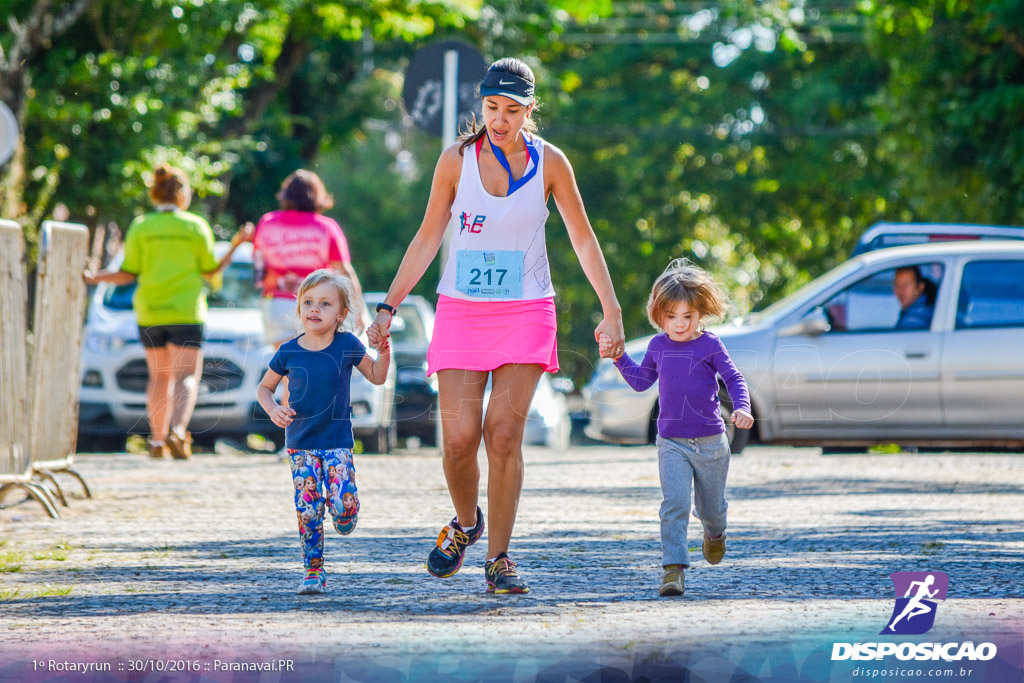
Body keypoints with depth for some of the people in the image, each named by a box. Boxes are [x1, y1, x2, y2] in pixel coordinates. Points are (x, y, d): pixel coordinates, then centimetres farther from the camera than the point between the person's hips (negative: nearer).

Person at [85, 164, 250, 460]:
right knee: (186, 376, -4)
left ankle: (157, 440, 13)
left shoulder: (140, 227, 1)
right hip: (185, 312, -3)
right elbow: (210, 271, 4)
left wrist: (94, 278, 10)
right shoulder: (196, 226, -2)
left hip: (149, 313, 3)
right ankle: (178, 430, -27)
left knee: (159, 377, 14)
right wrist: (236, 244, 13)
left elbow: (128, 274, -2)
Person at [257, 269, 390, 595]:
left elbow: (377, 377, 6)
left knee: (345, 509, -15)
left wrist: (384, 352, -12)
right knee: (308, 511, -5)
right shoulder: (289, 353, -3)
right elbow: (265, 388, 12)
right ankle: (314, 571, 8)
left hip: (338, 442, -1)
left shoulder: (347, 345, -5)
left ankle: (338, 504, 21)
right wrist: (273, 409, -8)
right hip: (301, 443, 1)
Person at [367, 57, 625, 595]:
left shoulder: (548, 162, -1)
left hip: (525, 313, -1)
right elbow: (427, 238, 7)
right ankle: (465, 524, 23)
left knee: (504, 435, -11)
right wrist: (389, 306, 3)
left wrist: (611, 312, 3)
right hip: (461, 310, 1)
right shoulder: (457, 159, 0)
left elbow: (583, 239, 7)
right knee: (459, 437, -7)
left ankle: (498, 558, -1)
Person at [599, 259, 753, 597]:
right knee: (674, 504, -18)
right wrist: (618, 356, 11)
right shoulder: (658, 346, 5)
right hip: (671, 442, 1)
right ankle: (673, 569, -22)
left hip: (710, 442, -1)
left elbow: (734, 379, -3)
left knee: (711, 506, 16)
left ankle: (715, 534, 52)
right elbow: (641, 380, 21)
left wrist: (742, 408, -21)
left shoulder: (710, 345, -6)